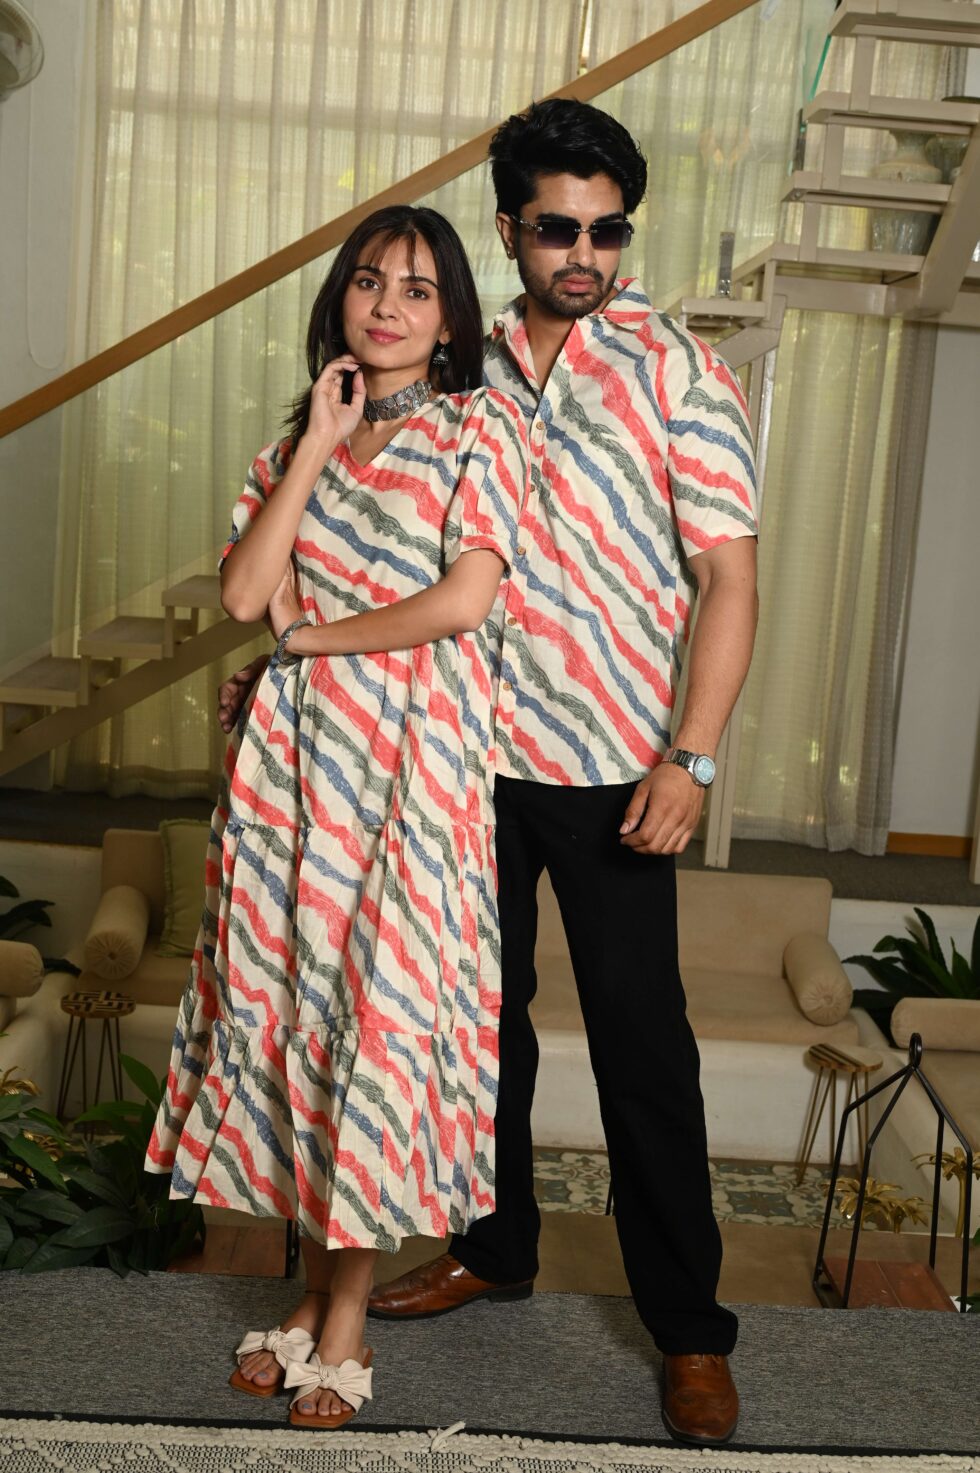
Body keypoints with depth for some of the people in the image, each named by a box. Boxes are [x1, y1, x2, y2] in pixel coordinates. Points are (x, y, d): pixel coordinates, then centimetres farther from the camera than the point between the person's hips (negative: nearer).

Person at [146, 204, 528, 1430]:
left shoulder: (477, 427, 1)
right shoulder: (300, 439, 15)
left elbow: (466, 598, -13)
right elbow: (244, 593, 0)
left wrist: (315, 631, -4)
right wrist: (319, 443, -1)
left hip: (413, 756, -4)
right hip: (295, 753, 5)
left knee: (381, 1008, -2)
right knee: (289, 1002, 6)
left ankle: (348, 1314, 14)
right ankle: (314, 1280, 24)